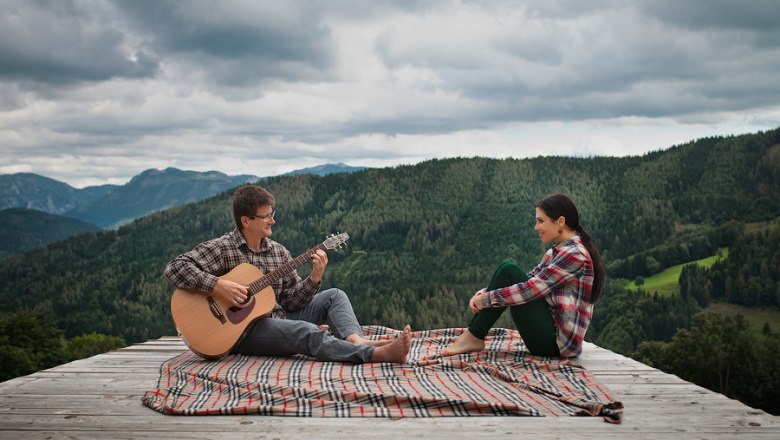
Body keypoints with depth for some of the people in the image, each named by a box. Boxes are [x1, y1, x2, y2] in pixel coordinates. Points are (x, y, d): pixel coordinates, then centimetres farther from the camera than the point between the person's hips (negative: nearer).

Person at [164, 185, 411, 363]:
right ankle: (379, 354, -48)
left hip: (279, 319, 8)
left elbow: (291, 300, 6)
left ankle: (356, 340, -35)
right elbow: (175, 268, -17)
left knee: (333, 296, -4)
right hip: (244, 331, -8)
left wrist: (314, 277, -12)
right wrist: (217, 285, -27)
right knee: (307, 332, -31)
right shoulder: (222, 248, -9)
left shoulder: (278, 252, 9)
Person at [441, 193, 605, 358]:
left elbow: (531, 289, -20)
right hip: (551, 335, 9)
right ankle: (472, 334, -1)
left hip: (557, 342, -9)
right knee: (507, 270, 3)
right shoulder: (557, 252, 13)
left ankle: (474, 337, -7)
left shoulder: (574, 254, -16)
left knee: (509, 271, -12)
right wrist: (486, 292, -1)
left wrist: (486, 299, -12)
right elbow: (529, 281, 14)